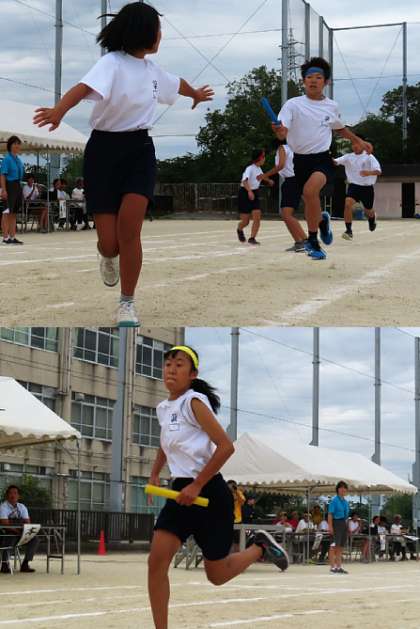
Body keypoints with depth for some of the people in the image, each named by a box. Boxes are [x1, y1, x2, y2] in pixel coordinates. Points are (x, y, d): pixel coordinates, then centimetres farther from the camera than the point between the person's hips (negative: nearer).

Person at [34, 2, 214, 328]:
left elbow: (176, 83, 33)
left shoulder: (152, 68, 9)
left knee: (129, 225, -19)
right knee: (109, 241, -6)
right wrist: (58, 111, -54)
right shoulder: (112, 63, -13)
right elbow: (84, 87, -33)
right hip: (104, 150, -4)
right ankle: (108, 256, 35)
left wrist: (197, 94, 54)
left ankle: (128, 303, -5)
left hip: (139, 149, 4)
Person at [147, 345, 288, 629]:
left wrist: (196, 486, -18)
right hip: (181, 491, 7)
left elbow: (226, 447, -21)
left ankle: (260, 547, 32)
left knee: (217, 575, 5)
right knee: (157, 561, -9)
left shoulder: (194, 402, -14)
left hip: (209, 493, -7)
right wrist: (154, 475, 20)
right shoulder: (163, 408, 10)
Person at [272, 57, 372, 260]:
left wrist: (359, 141, 25)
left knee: (310, 190, -30)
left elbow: (339, 128, 27)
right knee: (310, 203, 10)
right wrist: (279, 131, -39)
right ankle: (322, 220, 46)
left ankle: (312, 239, -17)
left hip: (323, 158, -1)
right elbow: (282, 133, -16)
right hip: (300, 160, 1)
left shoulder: (331, 106, 5)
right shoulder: (293, 104, -4)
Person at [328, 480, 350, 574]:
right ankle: (332, 567, -7)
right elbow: (330, 515, -13)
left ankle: (339, 567, 15)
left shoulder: (345, 501, 15)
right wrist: (330, 527, -20)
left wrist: (348, 527, 19)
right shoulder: (334, 500, -8)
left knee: (340, 547, 10)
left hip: (343, 524, 8)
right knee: (334, 546, -8)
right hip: (336, 523, -8)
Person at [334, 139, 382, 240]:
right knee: (348, 204, -26)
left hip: (367, 187, -1)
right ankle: (349, 231, -21)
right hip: (354, 186, 1)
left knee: (368, 211, 15)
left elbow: (378, 171, -19)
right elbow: (336, 162, -13)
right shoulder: (348, 157, 1)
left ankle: (372, 217, 55)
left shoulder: (369, 157, -8)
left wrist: (369, 173, -40)